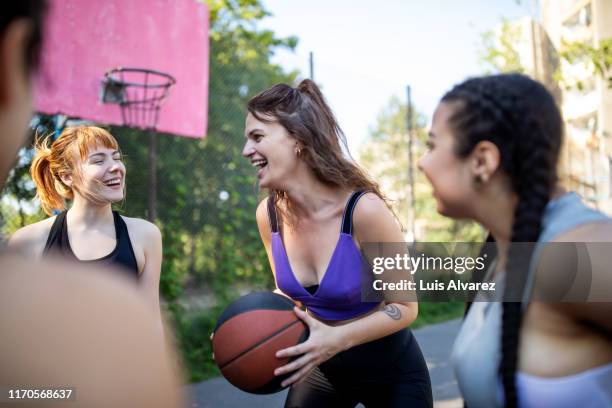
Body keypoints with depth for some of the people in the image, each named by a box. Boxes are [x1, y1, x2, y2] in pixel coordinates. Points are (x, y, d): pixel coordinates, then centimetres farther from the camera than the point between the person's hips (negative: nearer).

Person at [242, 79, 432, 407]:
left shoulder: (364, 210, -28)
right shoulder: (268, 215, -13)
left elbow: (404, 307, -18)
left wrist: (337, 338, -31)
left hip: (390, 371, -4)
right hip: (321, 366, 4)